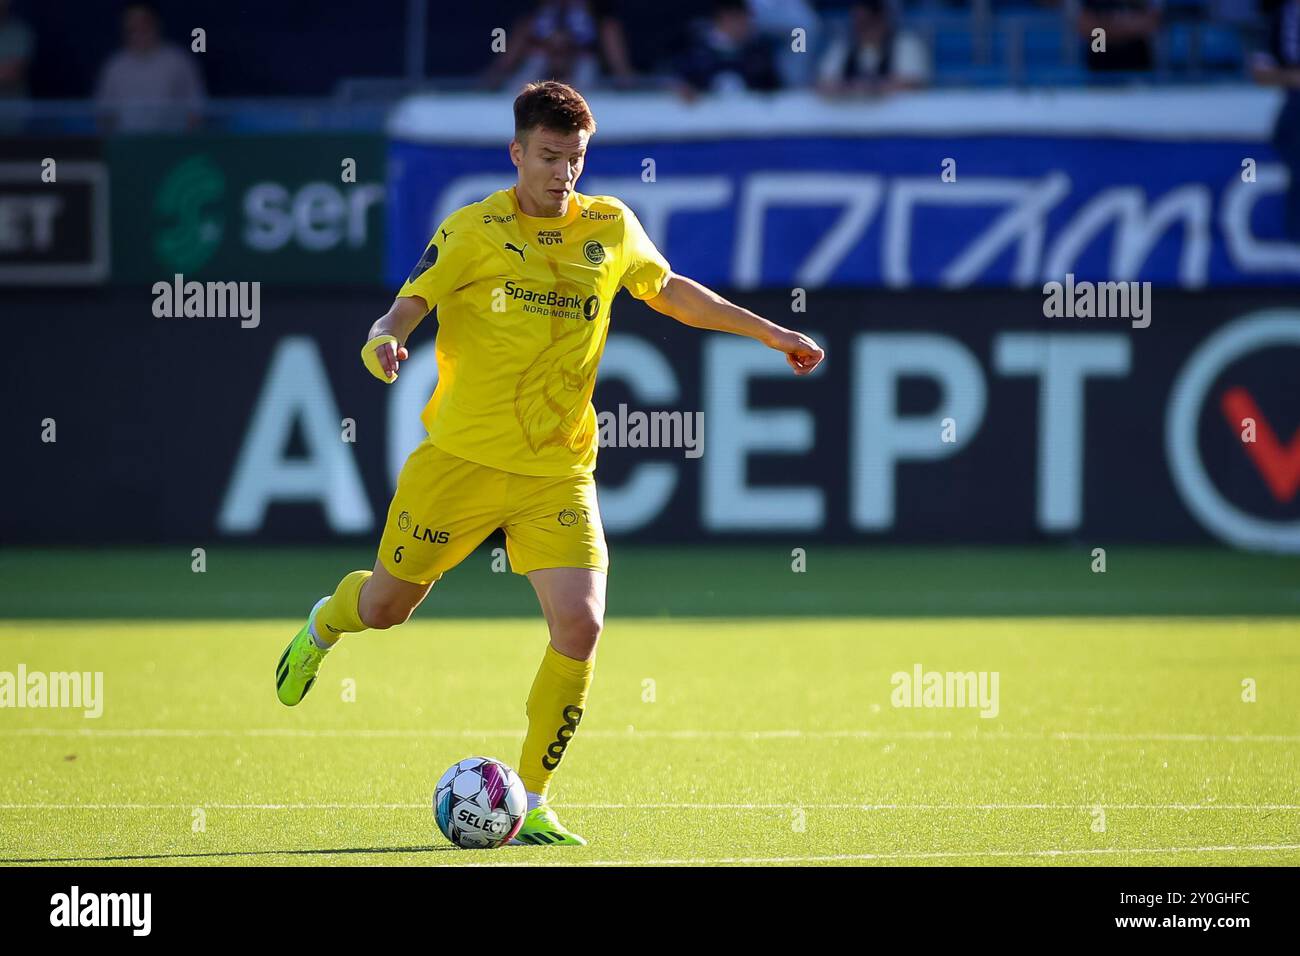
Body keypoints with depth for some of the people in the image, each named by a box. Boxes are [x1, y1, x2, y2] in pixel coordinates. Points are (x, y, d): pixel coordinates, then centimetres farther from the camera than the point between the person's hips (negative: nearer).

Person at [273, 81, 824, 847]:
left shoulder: (611, 227, 5)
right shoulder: (474, 231, -5)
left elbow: (670, 291, 22)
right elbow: (406, 308, -6)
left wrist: (770, 334, 23)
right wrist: (385, 342, -30)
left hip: (559, 471, 2)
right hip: (462, 458, -2)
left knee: (580, 625, -15)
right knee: (387, 605, 10)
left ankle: (532, 803, 0)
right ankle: (325, 624, 50)